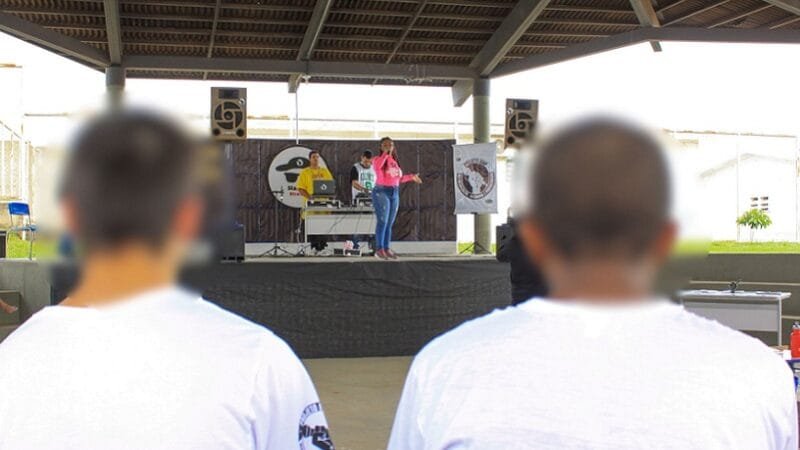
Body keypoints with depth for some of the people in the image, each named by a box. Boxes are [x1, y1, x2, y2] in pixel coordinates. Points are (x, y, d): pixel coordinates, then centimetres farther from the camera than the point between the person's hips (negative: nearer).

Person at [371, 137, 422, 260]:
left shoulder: (394, 161, 14)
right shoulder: (378, 159, -4)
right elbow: (377, 166, -28)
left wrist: (411, 177, 14)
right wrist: (385, 153, -21)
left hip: (394, 193, 7)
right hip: (381, 192, -6)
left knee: (390, 223, 8)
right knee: (382, 222, -10)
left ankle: (387, 249, 12)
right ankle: (379, 250, -8)